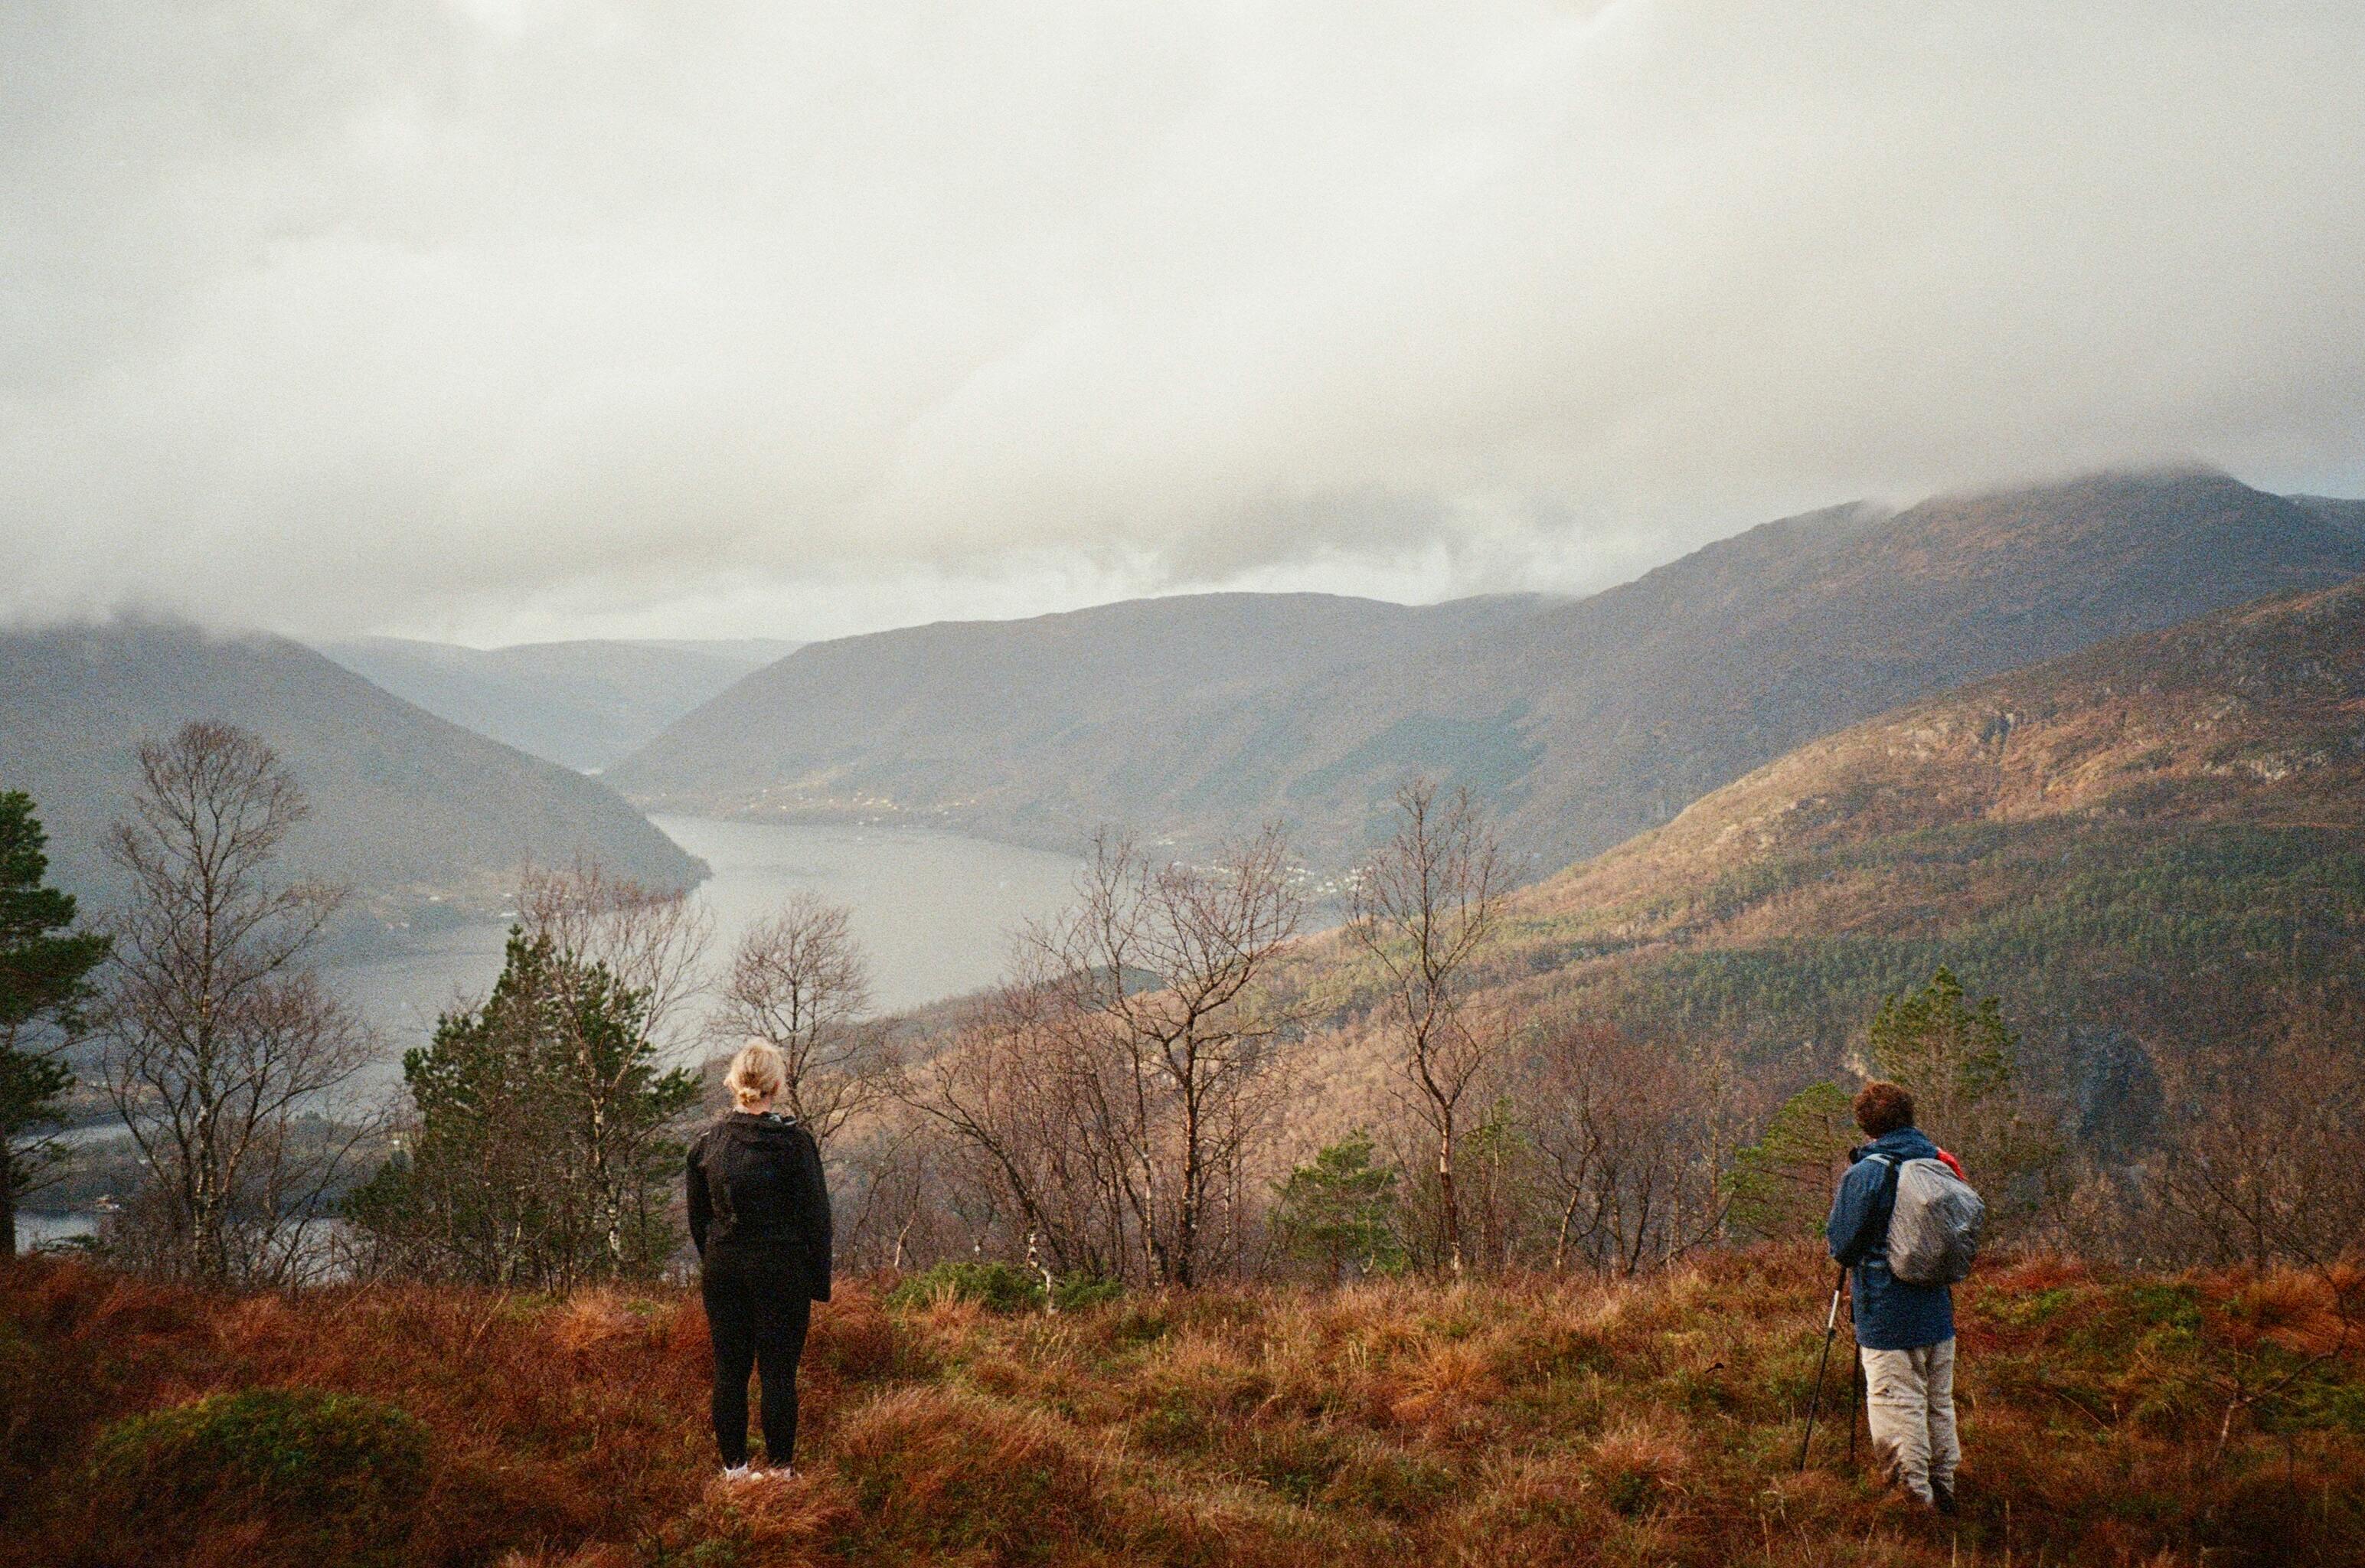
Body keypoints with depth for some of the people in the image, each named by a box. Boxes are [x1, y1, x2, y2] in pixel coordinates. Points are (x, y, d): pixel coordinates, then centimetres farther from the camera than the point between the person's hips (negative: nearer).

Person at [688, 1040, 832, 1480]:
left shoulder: (707, 1143, 2)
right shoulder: (794, 1142, -10)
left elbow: (697, 1218, 10)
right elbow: (816, 1215, -7)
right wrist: (820, 1280, 0)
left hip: (722, 1269, 4)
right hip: (780, 1269, -4)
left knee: (729, 1370, 10)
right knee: (778, 1372, 2)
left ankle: (734, 1465, 15)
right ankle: (779, 1467, 6)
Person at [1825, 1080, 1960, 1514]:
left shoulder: (1864, 1173, -14)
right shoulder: (1940, 1164, 4)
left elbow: (1841, 1245, -9)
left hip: (1887, 1317, -6)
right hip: (1939, 1310, 6)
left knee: (1897, 1405, -2)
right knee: (1939, 1402, 17)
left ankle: (1918, 1496, -5)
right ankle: (1943, 1488, 23)